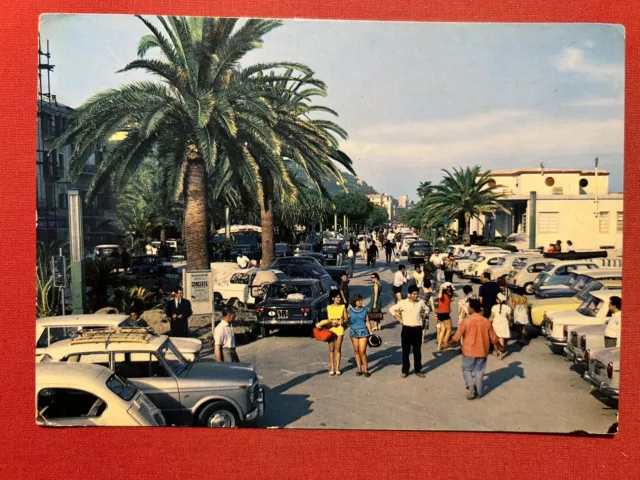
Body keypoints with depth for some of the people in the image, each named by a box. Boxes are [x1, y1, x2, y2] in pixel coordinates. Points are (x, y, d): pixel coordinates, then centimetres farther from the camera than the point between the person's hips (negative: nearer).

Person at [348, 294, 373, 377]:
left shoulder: (365, 310, 2)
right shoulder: (350, 311, 2)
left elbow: (367, 322, 4)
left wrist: (371, 332, 2)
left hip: (363, 332, -1)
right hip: (354, 332, 2)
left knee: (362, 351, -7)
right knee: (356, 351, 7)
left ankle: (366, 369, 5)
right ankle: (359, 369, 18)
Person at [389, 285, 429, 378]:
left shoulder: (421, 302, 1)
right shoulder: (403, 303, -7)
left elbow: (426, 310, 20)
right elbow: (391, 309, 1)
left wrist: (422, 317, 6)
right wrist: (399, 319, -2)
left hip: (418, 329, 2)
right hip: (407, 329, -2)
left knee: (417, 351, 10)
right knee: (405, 351, 5)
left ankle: (418, 370, 22)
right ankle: (405, 371, 16)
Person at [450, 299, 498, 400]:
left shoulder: (466, 321, -16)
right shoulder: (486, 321, -5)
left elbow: (457, 337, -13)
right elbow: (493, 338, 2)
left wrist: (450, 341, 5)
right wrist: (496, 341, 24)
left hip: (469, 350, -3)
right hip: (482, 351, 3)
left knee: (467, 369, 15)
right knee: (479, 371, 15)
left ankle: (470, 387, -4)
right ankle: (478, 392, 20)